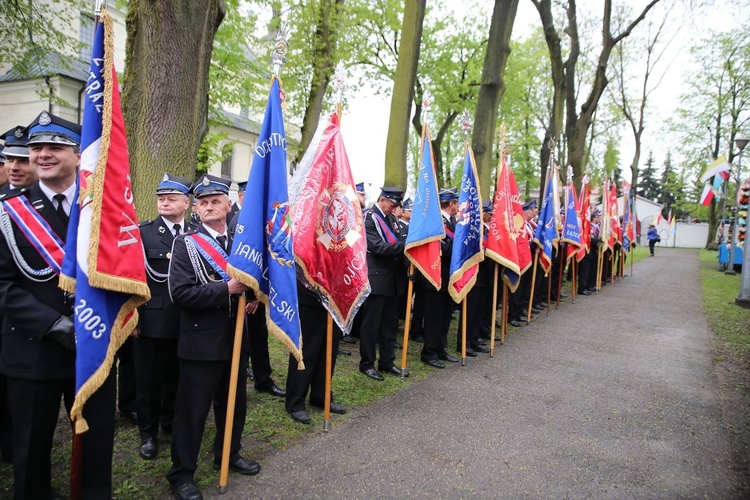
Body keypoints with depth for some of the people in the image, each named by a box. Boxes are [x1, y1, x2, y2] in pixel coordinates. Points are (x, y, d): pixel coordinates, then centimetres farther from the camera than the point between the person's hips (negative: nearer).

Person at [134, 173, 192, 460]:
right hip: (151, 319, -3)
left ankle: (171, 421, 37)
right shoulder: (143, 232, -4)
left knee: (177, 376, 16)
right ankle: (148, 433, 25)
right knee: (149, 379, 9)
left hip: (187, 321, 3)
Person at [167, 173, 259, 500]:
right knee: (192, 409, 6)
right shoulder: (186, 243, -10)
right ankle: (182, 473, 24)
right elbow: (180, 293, -20)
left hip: (236, 338, 6)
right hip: (201, 342, -5)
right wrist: (227, 289, -24)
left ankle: (228, 456, 41)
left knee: (234, 403, 20)